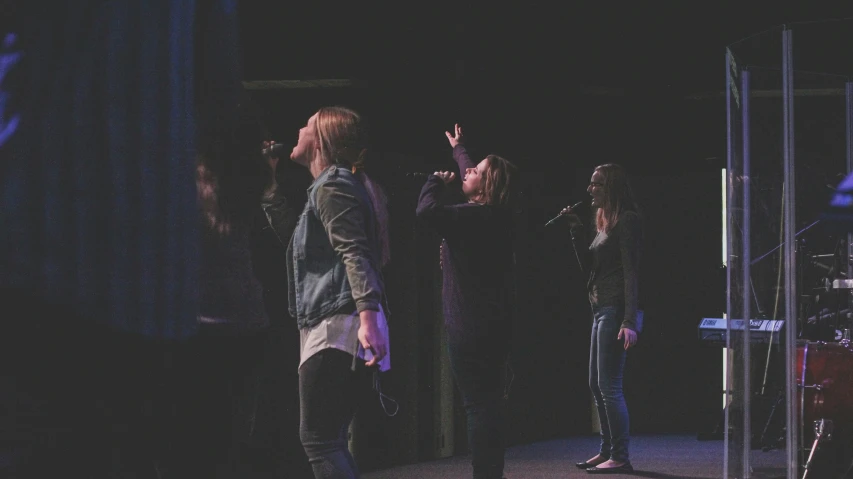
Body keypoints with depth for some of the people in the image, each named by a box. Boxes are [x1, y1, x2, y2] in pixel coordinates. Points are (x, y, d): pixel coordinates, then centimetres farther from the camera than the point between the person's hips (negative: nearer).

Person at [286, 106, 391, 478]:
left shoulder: (332, 187, -9)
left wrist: (368, 316, -33)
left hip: (336, 326, -11)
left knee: (318, 439, -12)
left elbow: (354, 253, -25)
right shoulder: (345, 184, 22)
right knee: (330, 441, 12)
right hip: (341, 331, 11)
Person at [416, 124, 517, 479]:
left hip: (471, 326, -9)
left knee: (479, 405, -12)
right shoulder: (494, 215, 12)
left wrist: (438, 180, -9)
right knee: (488, 404, 11)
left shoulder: (473, 216, -16)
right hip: (492, 325, 9)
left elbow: (427, 210, -29)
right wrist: (458, 149, 50)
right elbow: (469, 173, 31)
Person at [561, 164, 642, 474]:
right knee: (597, 386, 13)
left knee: (609, 386, -10)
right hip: (601, 309, 10)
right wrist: (577, 230, 8)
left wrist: (629, 322, -23)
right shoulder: (605, 222, 17)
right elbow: (590, 263, 19)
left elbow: (630, 272, -17)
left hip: (616, 310, -10)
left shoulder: (626, 220, -11)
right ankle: (607, 451, 20)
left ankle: (620, 458, -6)